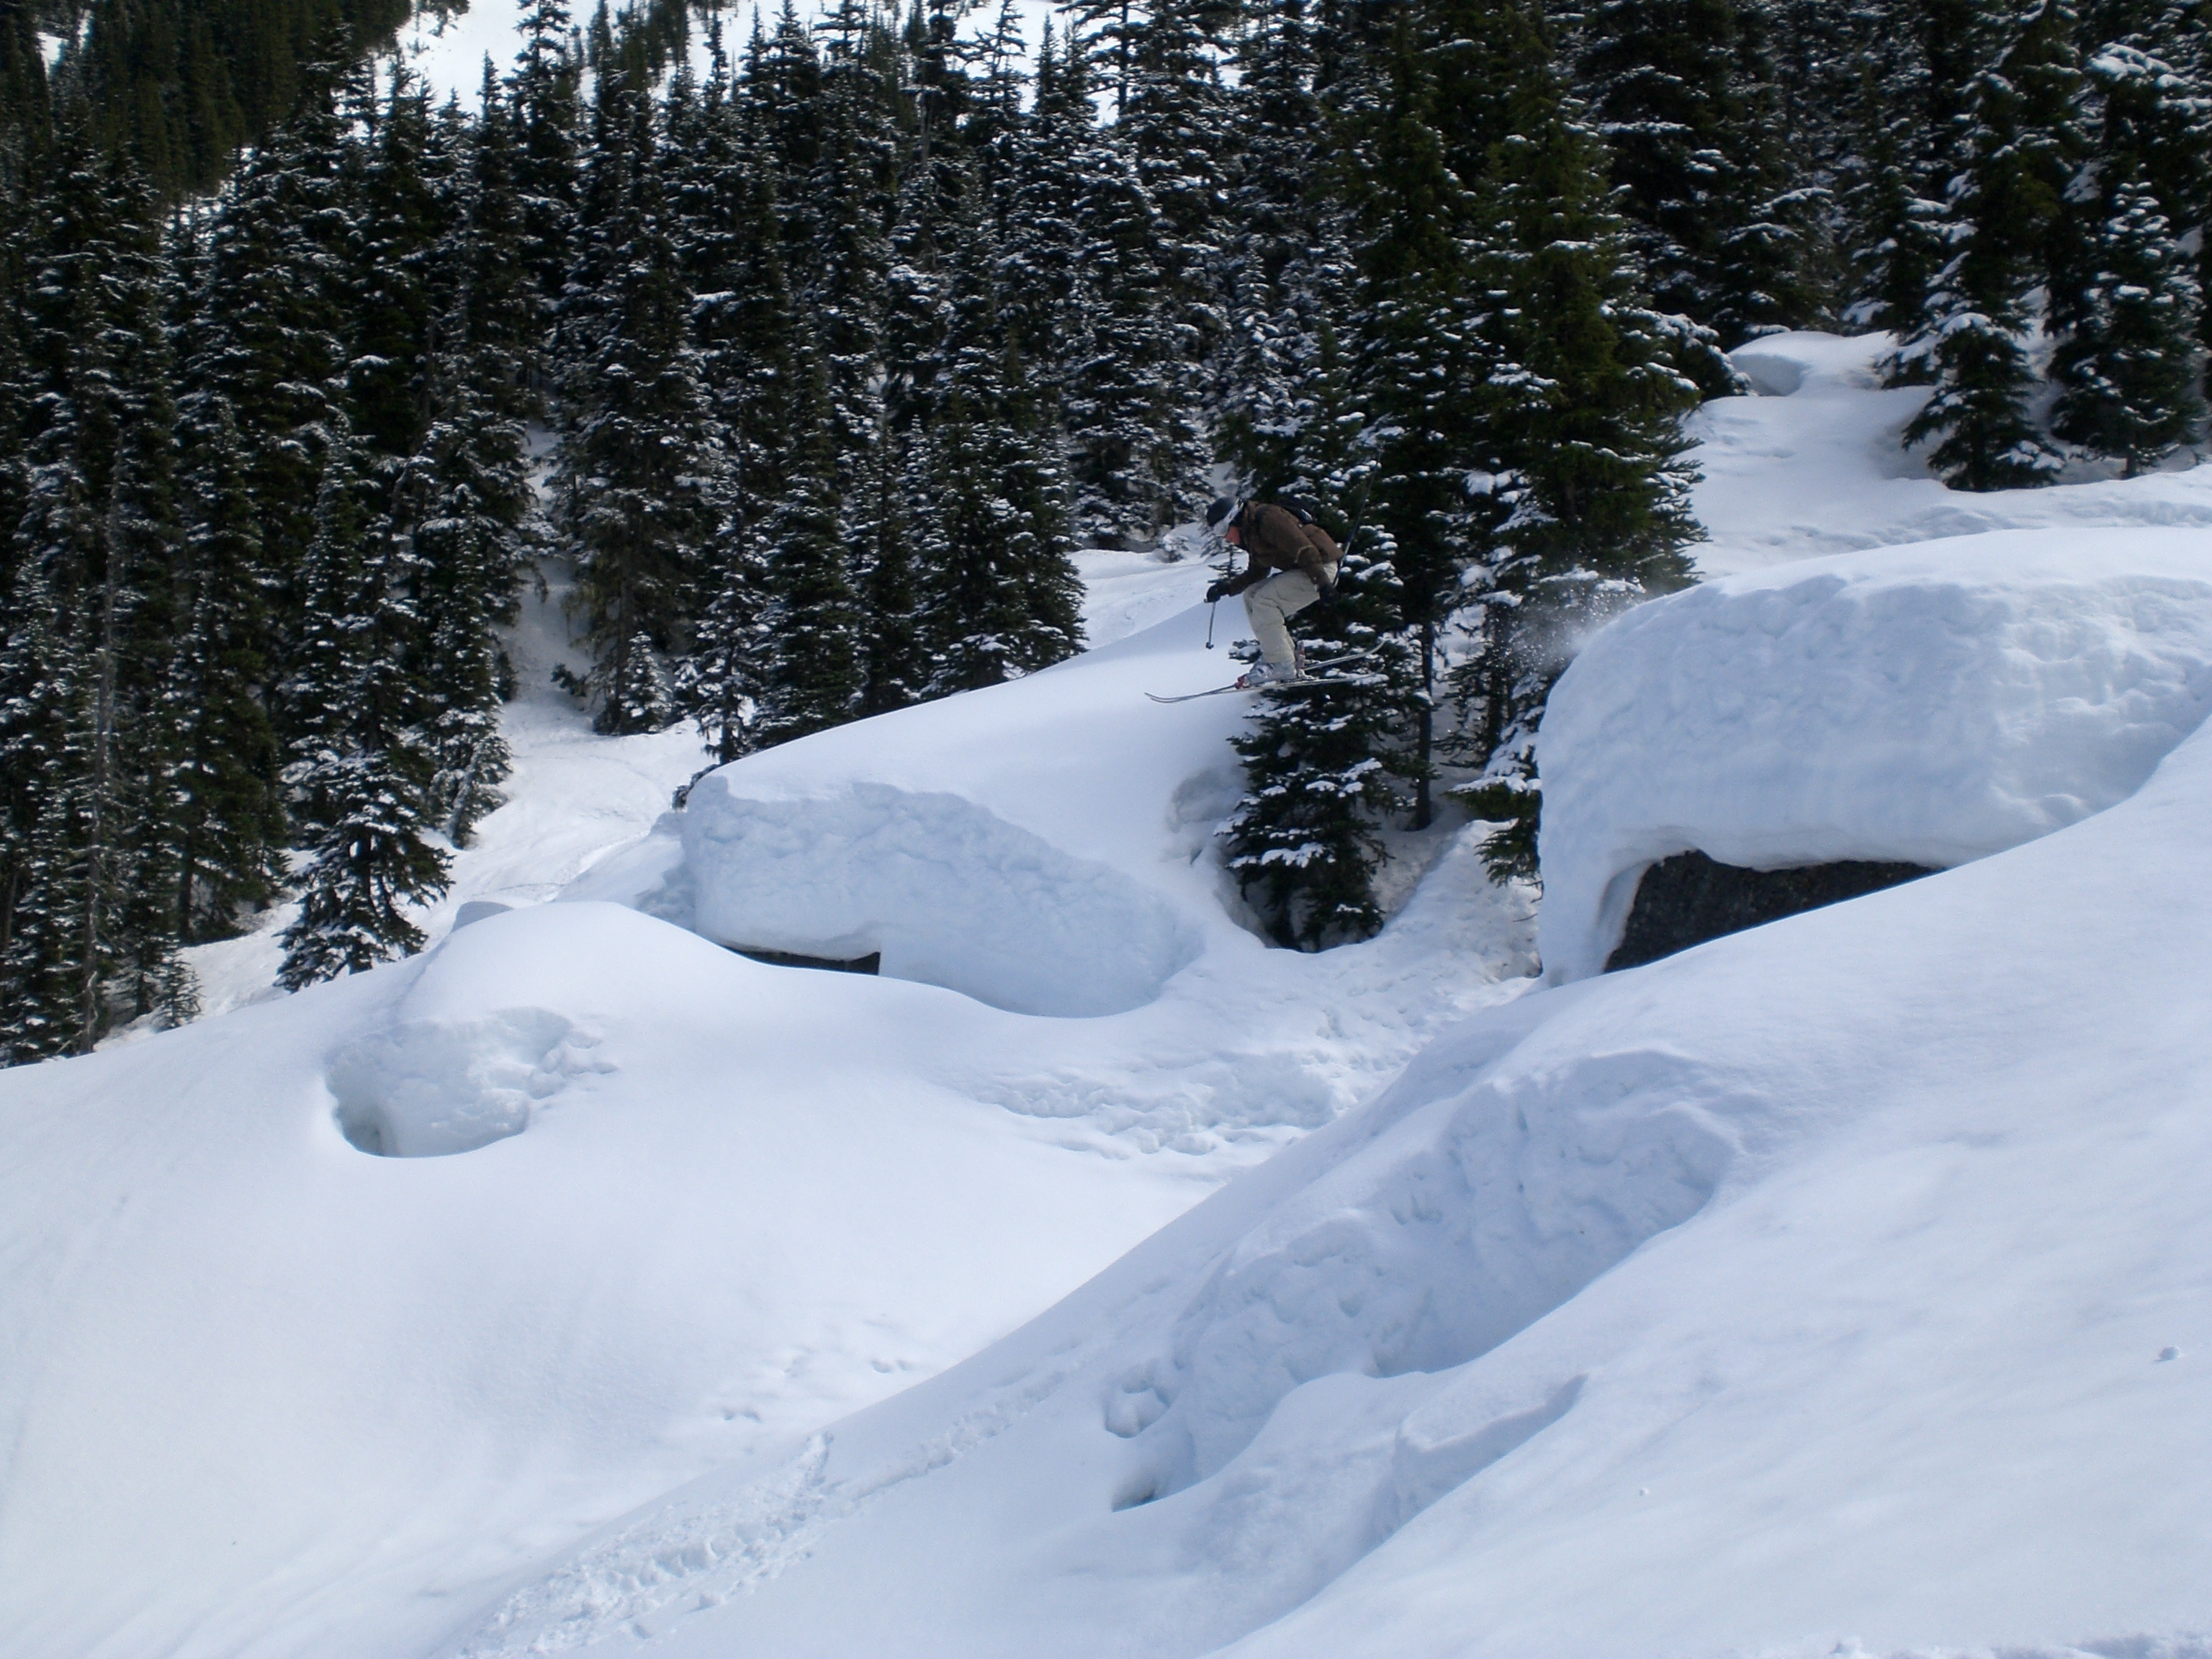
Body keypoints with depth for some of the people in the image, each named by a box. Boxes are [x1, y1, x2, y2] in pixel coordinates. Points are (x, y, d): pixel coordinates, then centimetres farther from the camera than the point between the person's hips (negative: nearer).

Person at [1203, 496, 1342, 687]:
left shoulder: (1269, 519, -19)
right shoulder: (1251, 533, 12)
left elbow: (1304, 549, -26)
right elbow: (1257, 573, 19)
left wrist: (1321, 581, -30)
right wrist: (1228, 587, 7)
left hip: (1321, 569, -10)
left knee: (1264, 601, -20)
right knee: (1251, 595, 8)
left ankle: (1280, 664, -19)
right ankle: (1288, 653, 7)